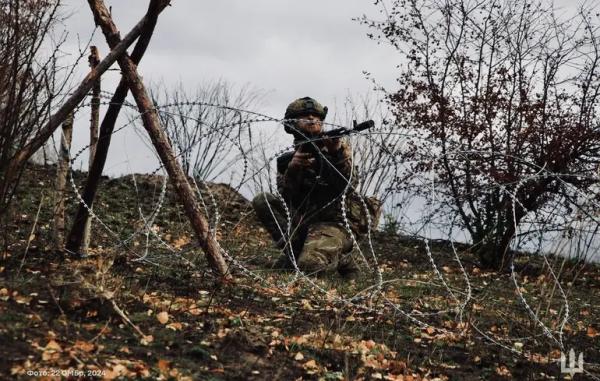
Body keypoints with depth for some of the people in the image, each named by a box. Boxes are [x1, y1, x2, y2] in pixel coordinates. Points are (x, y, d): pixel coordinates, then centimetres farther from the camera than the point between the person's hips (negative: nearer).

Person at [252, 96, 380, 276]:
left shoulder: (338, 146, 8)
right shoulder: (287, 159, 14)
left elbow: (350, 183, -7)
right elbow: (286, 197, 0)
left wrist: (339, 153, -23)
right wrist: (293, 168, -17)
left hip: (335, 221, -4)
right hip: (304, 220, 4)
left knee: (310, 264, -32)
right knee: (261, 201, -17)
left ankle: (341, 255, 0)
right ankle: (295, 249, -14)